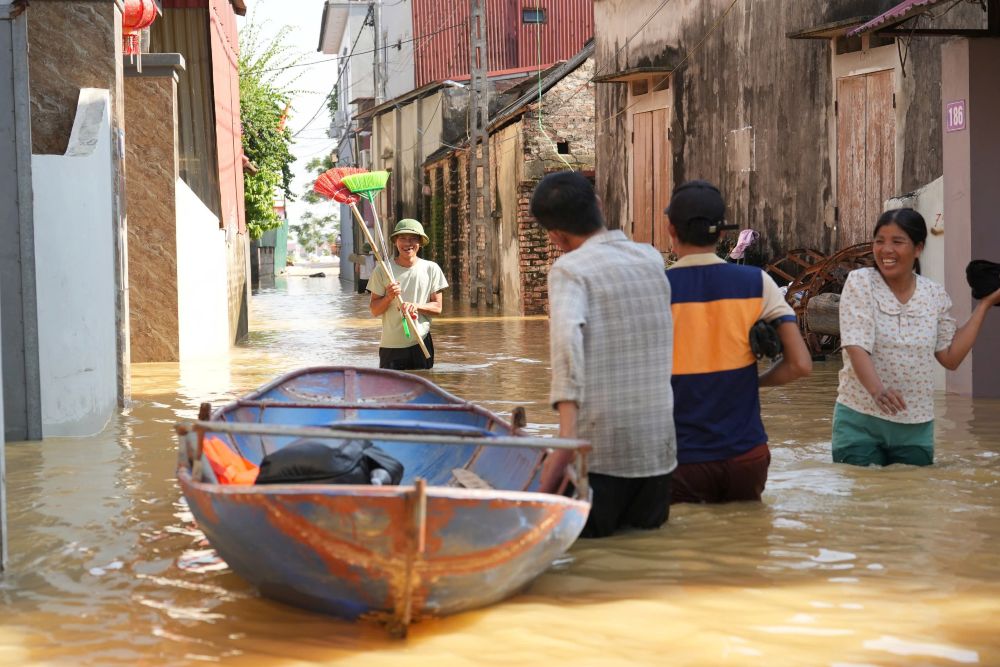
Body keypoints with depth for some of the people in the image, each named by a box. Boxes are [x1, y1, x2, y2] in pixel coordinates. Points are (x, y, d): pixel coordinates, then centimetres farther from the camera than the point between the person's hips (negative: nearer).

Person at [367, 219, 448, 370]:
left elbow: (438, 307, 2)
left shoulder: (431, 269, 2)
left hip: (421, 343, 1)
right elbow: (374, 310, 1)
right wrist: (388, 297, -18)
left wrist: (416, 306, -16)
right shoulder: (383, 270, 0)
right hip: (390, 346, -1)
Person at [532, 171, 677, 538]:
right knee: (648, 523, 23)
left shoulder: (570, 269, -8)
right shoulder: (653, 259, 9)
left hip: (597, 444, -5)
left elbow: (567, 337, -25)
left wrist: (566, 433, -31)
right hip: (658, 442, 5)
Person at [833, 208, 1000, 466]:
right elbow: (856, 347, -19)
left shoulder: (935, 295, 3)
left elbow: (951, 358, 8)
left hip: (916, 426, 3)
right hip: (860, 419, -3)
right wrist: (877, 390, -38)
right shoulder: (860, 282, -7)